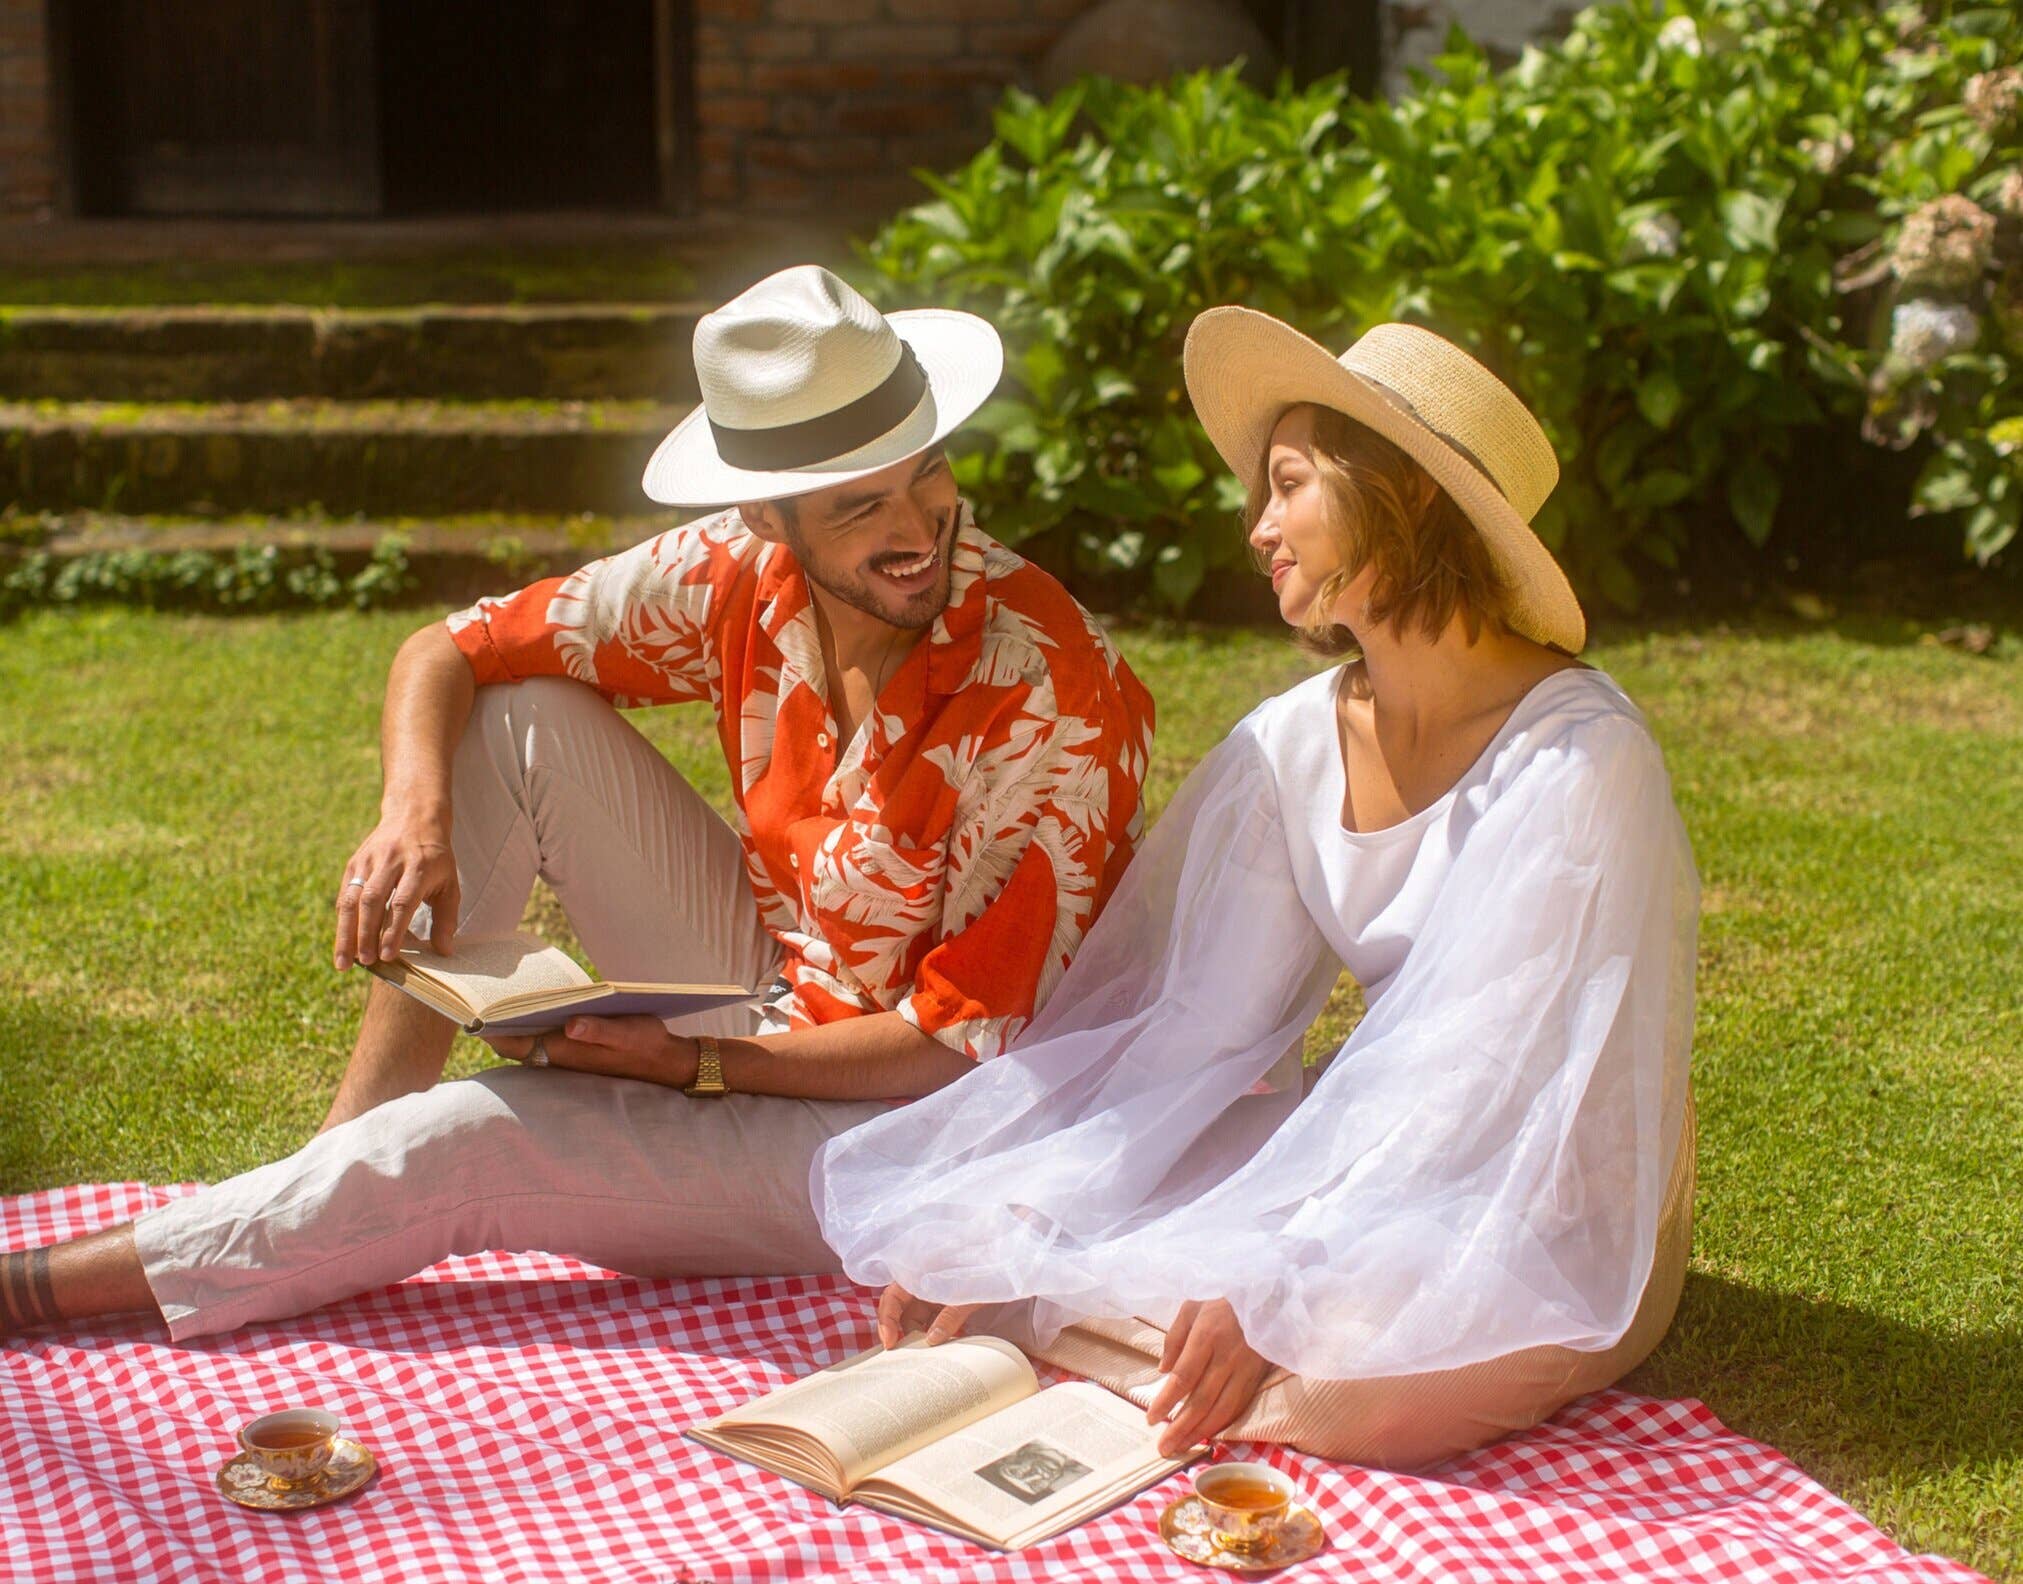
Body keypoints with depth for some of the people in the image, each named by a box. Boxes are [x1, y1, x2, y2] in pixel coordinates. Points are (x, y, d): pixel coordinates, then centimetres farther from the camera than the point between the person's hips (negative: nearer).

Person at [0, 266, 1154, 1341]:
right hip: (772, 1004, 6)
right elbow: (450, 652, -3)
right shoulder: (745, 574, -11)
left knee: (467, 1149, -21)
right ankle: (343, 1162, -6)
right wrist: (418, 815, -24)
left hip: (908, 1124, -6)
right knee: (516, 721, -8)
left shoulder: (1053, 700, -27)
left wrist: (697, 1066, -25)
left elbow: (969, 1040, -22)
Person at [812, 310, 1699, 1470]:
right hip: (1370, 1148, 4)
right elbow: (1183, 1024, -3)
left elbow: (1497, 1077, -24)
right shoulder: (1293, 747, -2)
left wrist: (1279, 1289, -32)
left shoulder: (1581, 759, -19)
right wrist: (992, 1226, -13)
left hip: (1555, 1211, -4)